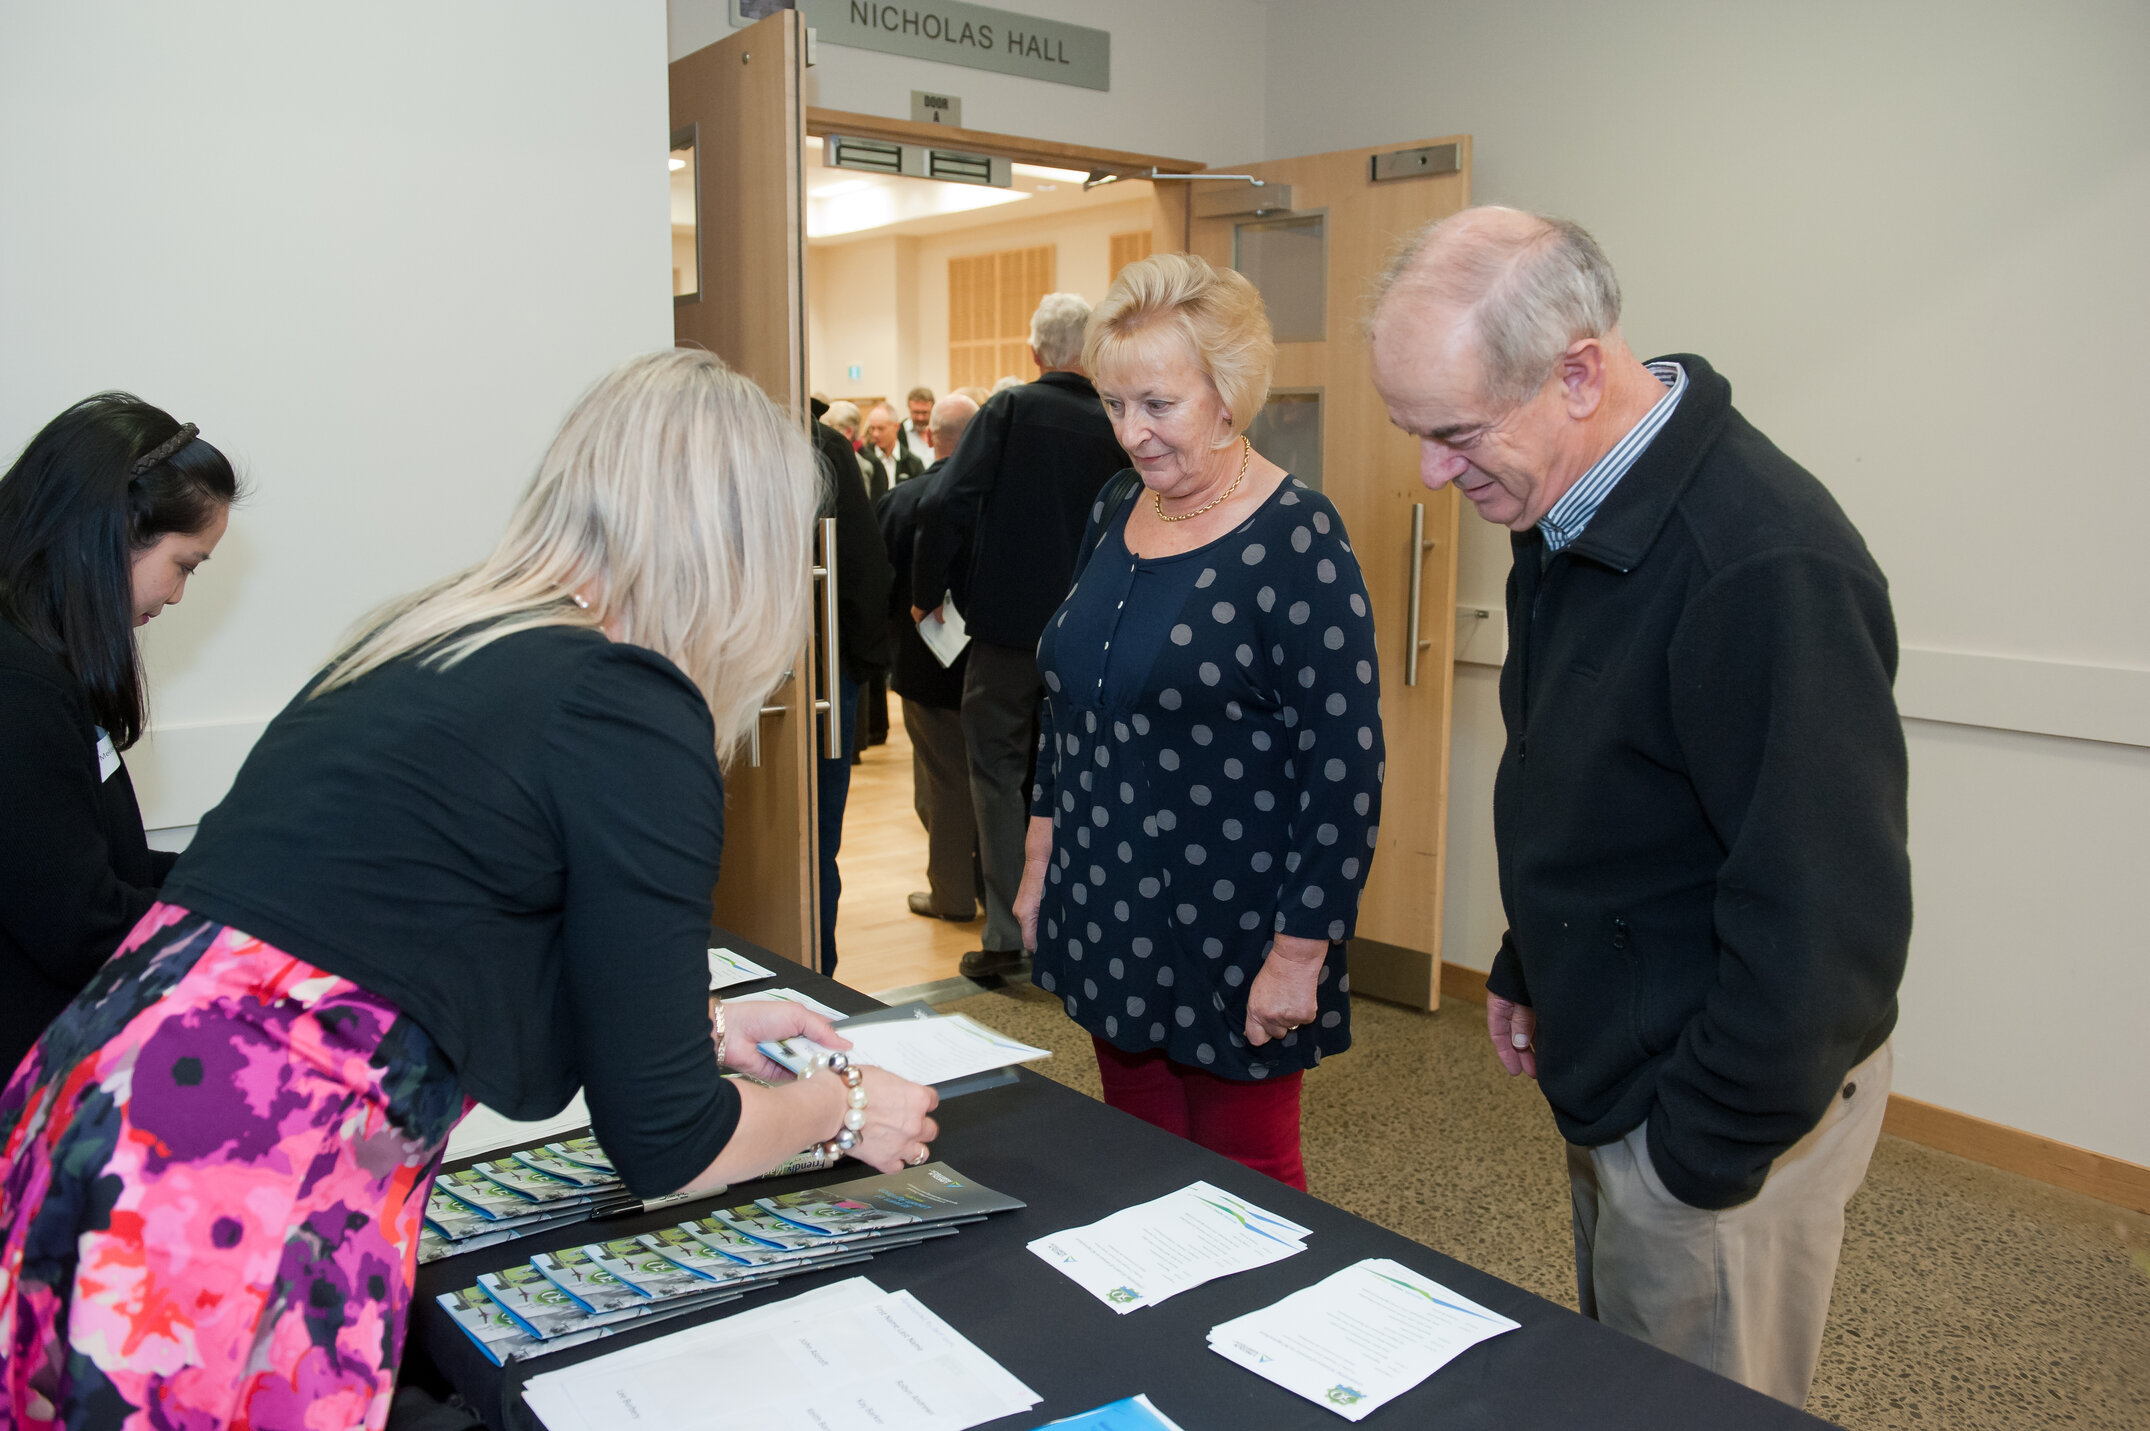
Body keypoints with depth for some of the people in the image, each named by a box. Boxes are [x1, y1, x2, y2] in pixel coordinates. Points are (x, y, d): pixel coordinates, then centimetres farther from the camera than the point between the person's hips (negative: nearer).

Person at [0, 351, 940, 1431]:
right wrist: (843, 1110, 13)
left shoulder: (428, 638, 11)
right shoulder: (634, 713, -13)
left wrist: (704, 1025, 33)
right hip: (237, 1220, -8)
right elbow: (663, 1143, -6)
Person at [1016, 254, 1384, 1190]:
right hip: (1108, 920, 7)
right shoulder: (1114, 513, 6)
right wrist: (1042, 855, 14)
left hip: (1230, 937, -6)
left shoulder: (1296, 540, -15)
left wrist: (1299, 953, -17)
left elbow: (1343, 768, -16)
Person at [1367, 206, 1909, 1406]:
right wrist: (1530, 969, 16)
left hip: (1726, 1111, -8)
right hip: (1611, 1071, 9)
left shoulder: (1765, 567, -29)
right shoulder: (1567, 506, 2)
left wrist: (1705, 1154, -17)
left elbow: (1824, 923, -26)